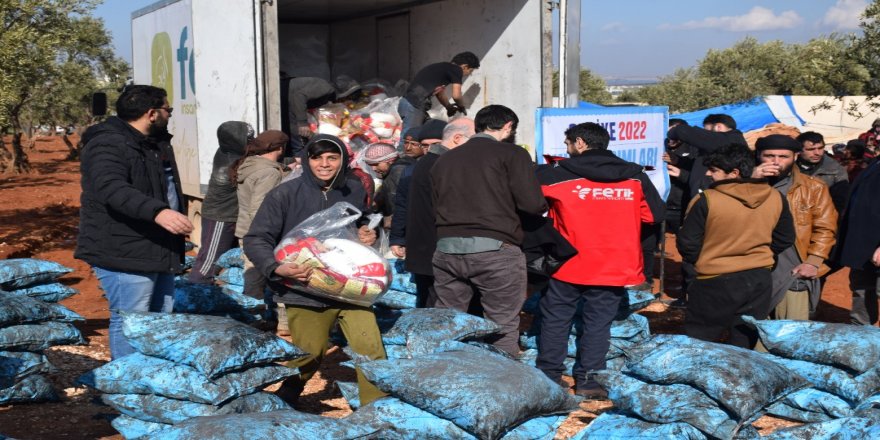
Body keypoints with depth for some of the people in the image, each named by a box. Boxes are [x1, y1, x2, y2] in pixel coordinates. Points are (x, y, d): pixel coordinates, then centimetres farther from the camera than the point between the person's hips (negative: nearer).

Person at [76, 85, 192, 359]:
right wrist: (157, 211, -49)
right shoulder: (108, 145, -18)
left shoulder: (156, 143, 15)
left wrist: (178, 220, 35)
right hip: (126, 254, -10)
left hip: (160, 251, 10)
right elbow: (113, 189, -36)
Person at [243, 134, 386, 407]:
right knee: (309, 356, 8)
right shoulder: (285, 195, -8)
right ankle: (281, 406, 36)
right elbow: (255, 240, -5)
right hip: (305, 293, -3)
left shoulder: (354, 191, 6)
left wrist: (369, 235, 1)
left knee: (372, 349, -4)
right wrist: (276, 268, -23)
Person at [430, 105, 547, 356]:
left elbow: (434, 206, 18)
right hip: (495, 249, -5)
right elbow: (532, 204, -8)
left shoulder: (444, 159, 18)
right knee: (504, 328, 1)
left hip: (447, 249, 5)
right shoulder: (512, 154, 0)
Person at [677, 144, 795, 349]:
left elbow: (687, 243, -10)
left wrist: (701, 262, 10)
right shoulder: (776, 198, -1)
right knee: (745, 349, 15)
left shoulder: (706, 200, -17)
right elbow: (784, 239, 11)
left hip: (716, 284, -5)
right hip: (759, 281, 5)